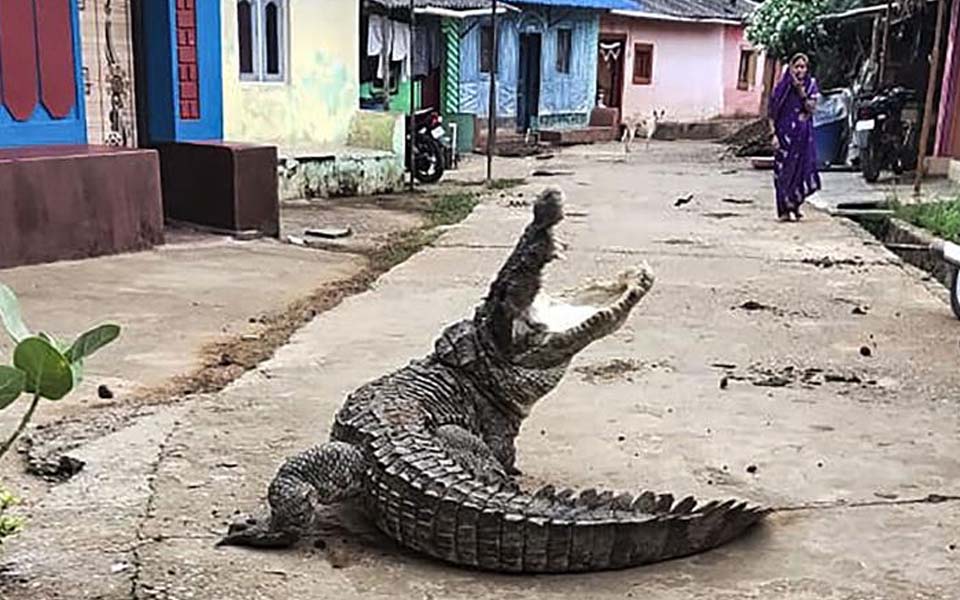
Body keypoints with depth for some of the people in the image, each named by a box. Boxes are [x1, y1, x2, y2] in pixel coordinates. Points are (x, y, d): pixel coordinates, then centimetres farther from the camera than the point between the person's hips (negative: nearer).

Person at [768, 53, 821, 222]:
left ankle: (795, 205, 19)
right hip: (785, 133, -3)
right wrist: (773, 134, -11)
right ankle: (784, 210, 2)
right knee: (784, 169, -4)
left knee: (802, 168, 2)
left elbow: (811, 108, -6)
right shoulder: (783, 87, -2)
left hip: (804, 136, 3)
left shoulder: (811, 85, 6)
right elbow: (772, 113, -3)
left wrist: (801, 91, -14)